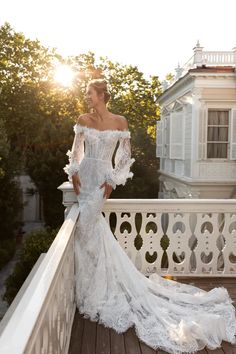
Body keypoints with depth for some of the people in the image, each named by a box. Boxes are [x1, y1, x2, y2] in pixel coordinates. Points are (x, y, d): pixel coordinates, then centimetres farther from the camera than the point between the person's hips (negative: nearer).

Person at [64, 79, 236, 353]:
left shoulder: (119, 122, -3)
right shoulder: (83, 120, 6)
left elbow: (125, 157, 0)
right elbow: (75, 151, 12)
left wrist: (112, 181, -8)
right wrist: (73, 173, -3)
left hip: (100, 179, -4)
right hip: (82, 178, 4)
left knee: (89, 230, -4)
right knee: (88, 230, 7)